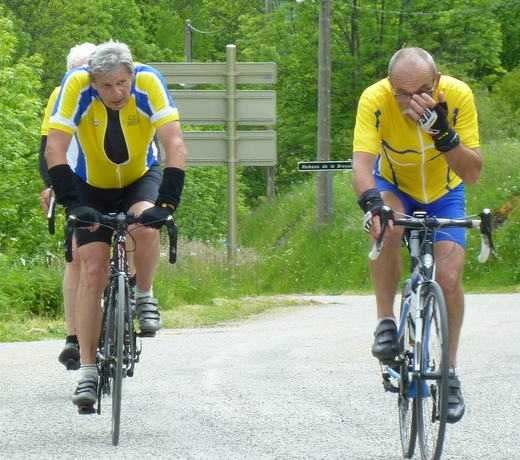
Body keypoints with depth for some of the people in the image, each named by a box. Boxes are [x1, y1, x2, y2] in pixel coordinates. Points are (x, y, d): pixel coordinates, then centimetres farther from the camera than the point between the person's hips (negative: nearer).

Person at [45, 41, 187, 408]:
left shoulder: (148, 83, -29)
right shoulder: (77, 86, -28)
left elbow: (175, 145, -33)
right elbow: (55, 149, -31)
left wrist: (166, 202, -43)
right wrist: (72, 203, -41)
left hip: (141, 178, 0)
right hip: (93, 186, 0)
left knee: (146, 227, -32)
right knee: (92, 270, -12)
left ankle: (145, 296, -4)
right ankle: (88, 370, -7)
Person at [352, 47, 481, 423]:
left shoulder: (458, 96, -29)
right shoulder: (375, 99, -31)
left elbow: (472, 174, -29)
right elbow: (362, 162, -40)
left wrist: (442, 133, -45)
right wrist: (371, 202, -59)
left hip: (444, 194, 1)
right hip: (394, 187, -1)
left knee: (449, 278, -15)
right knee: (387, 226, -35)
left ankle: (450, 370, 5)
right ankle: (386, 322, -17)